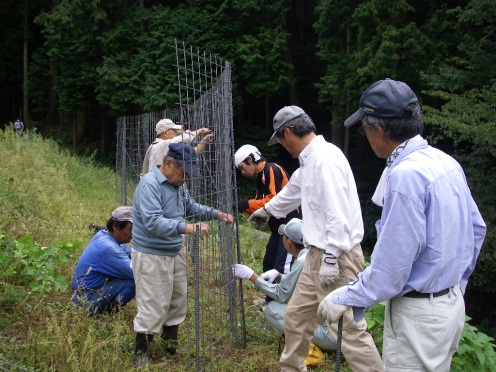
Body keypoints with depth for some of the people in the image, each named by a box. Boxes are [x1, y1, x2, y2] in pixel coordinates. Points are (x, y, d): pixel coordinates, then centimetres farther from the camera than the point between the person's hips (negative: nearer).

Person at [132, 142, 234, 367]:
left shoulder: (178, 185, 5)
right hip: (151, 256, -9)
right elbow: (153, 222, -34)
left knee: (178, 301, 18)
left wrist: (216, 214, 2)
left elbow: (192, 208, 19)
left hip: (175, 254, 9)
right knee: (153, 307, -3)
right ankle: (140, 353, 15)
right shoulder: (150, 185, -23)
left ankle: (171, 344, 36)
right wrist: (186, 228, -45)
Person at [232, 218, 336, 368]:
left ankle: (309, 344, -6)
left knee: (272, 309, -4)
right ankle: (310, 339, 12)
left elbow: (281, 295, -6)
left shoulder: (304, 261, -18)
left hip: (331, 333, -8)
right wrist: (278, 275, 9)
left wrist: (251, 276, 1)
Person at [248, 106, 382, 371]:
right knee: (296, 317, 19)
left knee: (348, 329, -7)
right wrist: (267, 210, 50)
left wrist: (330, 259, -24)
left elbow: (338, 214, -24)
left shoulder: (325, 157, -18)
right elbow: (292, 191, 35)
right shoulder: (309, 160, 16)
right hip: (318, 255, 11)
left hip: (337, 257, -10)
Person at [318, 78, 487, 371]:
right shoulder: (446, 162, 3)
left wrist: (345, 298, -11)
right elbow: (477, 229, 13)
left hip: (419, 314, -8)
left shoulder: (404, 175, -24)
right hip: (453, 303, 9)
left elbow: (391, 268, -23)